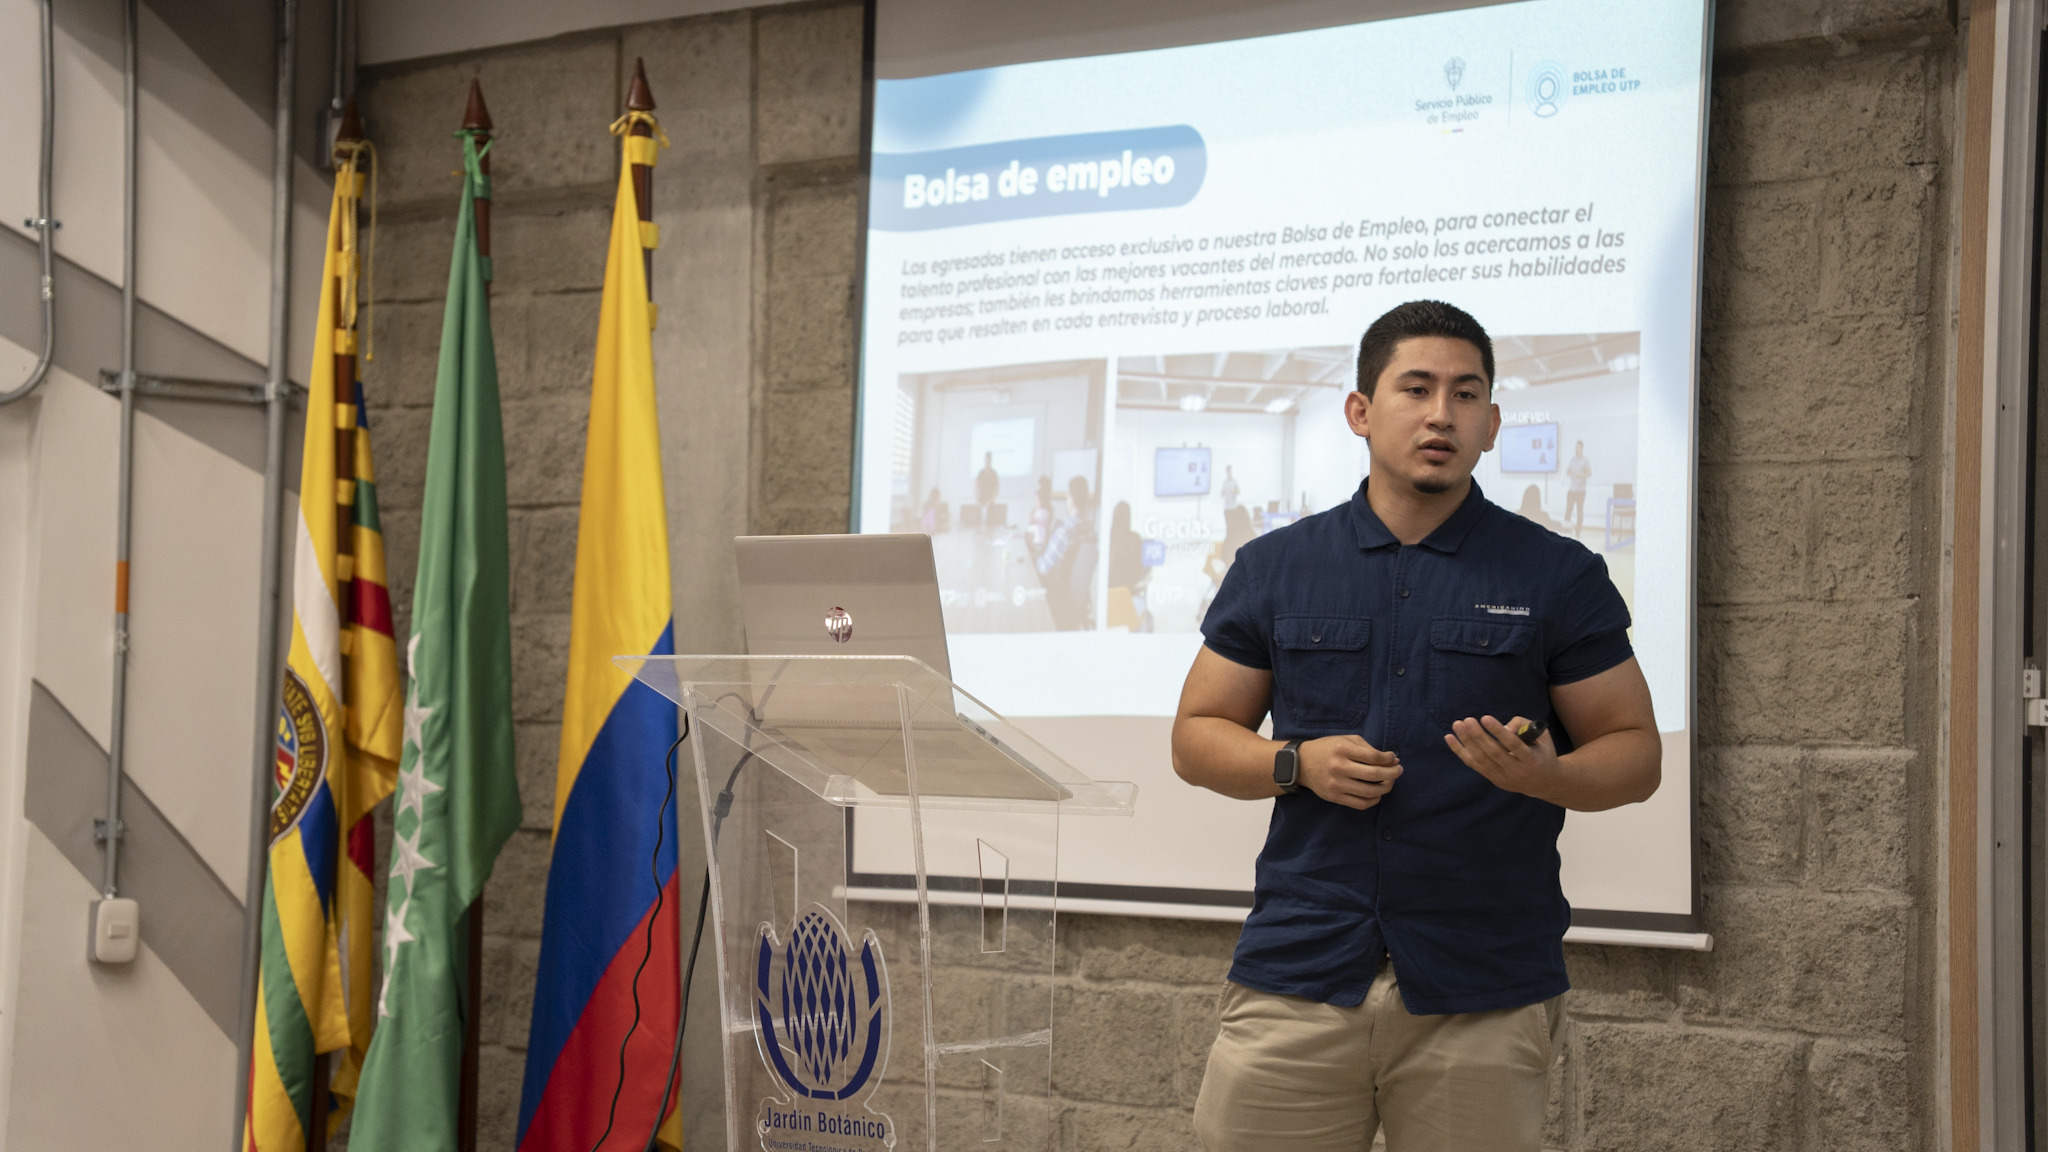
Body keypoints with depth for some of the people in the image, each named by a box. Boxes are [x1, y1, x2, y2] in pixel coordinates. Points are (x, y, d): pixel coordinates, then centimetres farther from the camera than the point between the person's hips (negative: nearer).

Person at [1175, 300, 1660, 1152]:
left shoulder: (1560, 578, 5)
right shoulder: (1276, 568, 9)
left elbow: (1635, 754, 6)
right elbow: (1197, 735, 12)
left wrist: (1544, 774, -16)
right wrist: (1299, 763, -8)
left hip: (1483, 998, -1)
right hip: (1296, 977, 1)